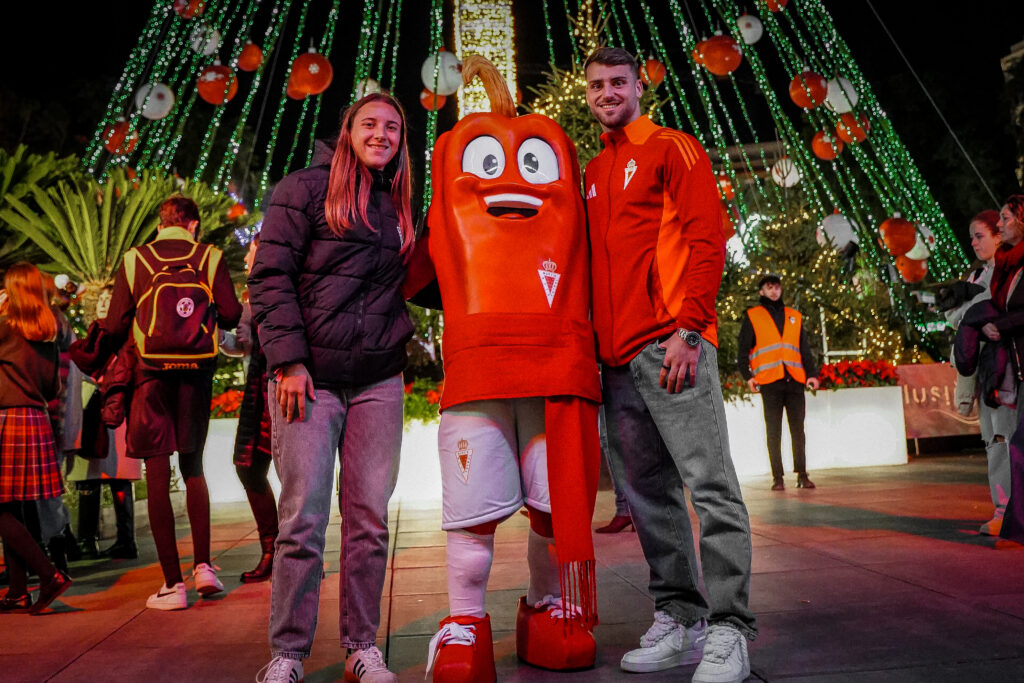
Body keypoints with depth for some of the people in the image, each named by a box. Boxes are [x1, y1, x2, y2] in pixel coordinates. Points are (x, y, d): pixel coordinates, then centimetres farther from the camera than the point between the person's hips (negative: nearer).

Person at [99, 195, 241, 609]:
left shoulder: (134, 260, 3)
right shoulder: (210, 257, 3)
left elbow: (115, 326, 0)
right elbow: (231, 316, -3)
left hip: (150, 373, -1)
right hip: (196, 373, 1)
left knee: (157, 474, 2)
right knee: (193, 467, 16)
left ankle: (173, 584, 3)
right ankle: (203, 566, 10)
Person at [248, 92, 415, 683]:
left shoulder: (401, 207, 16)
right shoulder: (306, 189, 3)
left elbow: (416, 284, 23)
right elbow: (270, 276, -3)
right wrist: (289, 361, -11)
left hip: (378, 380, 4)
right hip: (309, 375, -4)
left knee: (370, 519, 5)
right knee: (304, 518, -3)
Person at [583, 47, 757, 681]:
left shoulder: (672, 149, 6)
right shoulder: (591, 174, 24)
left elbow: (707, 241, -5)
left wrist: (688, 329, -15)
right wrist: (594, 342, 13)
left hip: (672, 345, -6)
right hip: (617, 359, 7)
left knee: (710, 484, -6)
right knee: (650, 492, 8)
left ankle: (729, 631, 1)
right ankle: (679, 619, 18)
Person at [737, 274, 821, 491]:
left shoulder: (794, 316, 19)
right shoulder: (752, 316, 9)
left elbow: (805, 348, 18)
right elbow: (743, 350, 4)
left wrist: (812, 373, 5)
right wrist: (747, 375, -8)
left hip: (794, 380, 3)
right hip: (769, 381, -3)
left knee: (798, 429, 3)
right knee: (774, 432, 0)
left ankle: (802, 475, 8)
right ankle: (777, 477, 3)